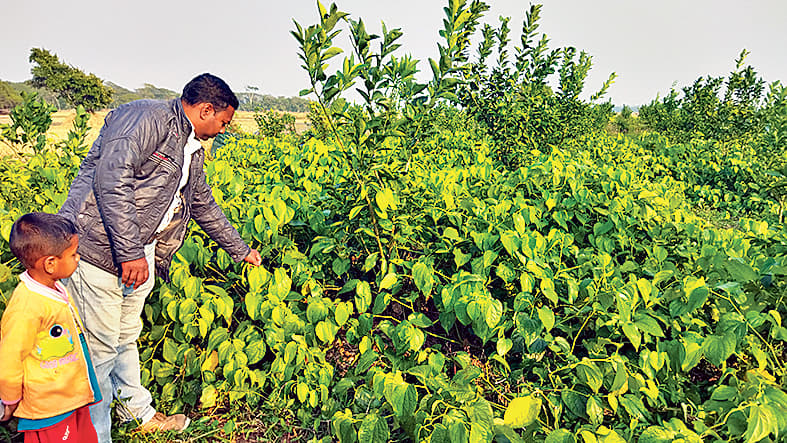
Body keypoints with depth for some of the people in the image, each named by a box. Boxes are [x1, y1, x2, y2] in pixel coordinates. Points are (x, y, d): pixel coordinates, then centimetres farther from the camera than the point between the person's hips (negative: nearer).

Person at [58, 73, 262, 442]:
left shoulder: (192, 150, 17)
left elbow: (205, 206, 27)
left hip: (139, 255, 9)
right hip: (99, 246, -9)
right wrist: (130, 252, -26)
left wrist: (242, 250, 32)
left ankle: (141, 413, 34)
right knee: (99, 348, 0)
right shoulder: (145, 118, -13)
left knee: (126, 339, 21)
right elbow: (110, 181, -24)